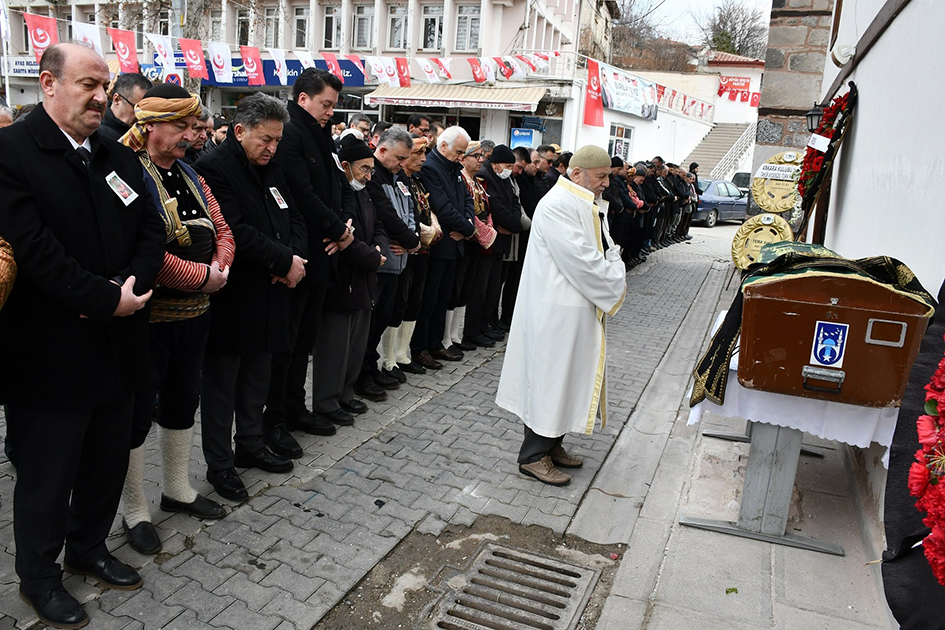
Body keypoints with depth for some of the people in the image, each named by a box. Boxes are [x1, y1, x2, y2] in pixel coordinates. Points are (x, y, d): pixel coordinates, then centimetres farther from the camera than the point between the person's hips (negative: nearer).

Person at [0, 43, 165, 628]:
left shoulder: (120, 157, 9)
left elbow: (152, 232, 6)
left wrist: (133, 284, -12)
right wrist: (108, 300, -20)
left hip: (118, 348, 6)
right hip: (50, 354, -6)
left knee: (108, 461, 20)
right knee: (47, 474, 11)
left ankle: (89, 547, 42)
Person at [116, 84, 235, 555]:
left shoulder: (190, 176, 11)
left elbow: (222, 230, 11)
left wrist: (219, 270, -9)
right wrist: (203, 276, -18)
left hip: (194, 312, 8)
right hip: (148, 315, -8)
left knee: (183, 401, 19)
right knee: (137, 409, 6)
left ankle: (177, 489, 37)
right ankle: (134, 511, 22)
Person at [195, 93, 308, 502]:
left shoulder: (272, 170, 12)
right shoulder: (214, 169, -13)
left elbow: (295, 219, 13)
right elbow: (235, 232, -22)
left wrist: (294, 258, -7)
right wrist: (285, 261, -17)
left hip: (268, 296, 8)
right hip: (230, 299, -8)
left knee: (257, 376, 18)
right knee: (221, 382, 5)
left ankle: (250, 444, 35)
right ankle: (219, 464, 17)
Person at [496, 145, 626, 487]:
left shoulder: (587, 205, 13)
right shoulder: (558, 205, -19)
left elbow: (607, 250, 16)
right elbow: (580, 260, -24)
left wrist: (614, 277, -4)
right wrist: (614, 286, -12)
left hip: (581, 309, 10)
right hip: (558, 312, -10)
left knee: (566, 378, 17)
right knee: (550, 378, -1)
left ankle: (551, 444, 31)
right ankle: (533, 456, 13)